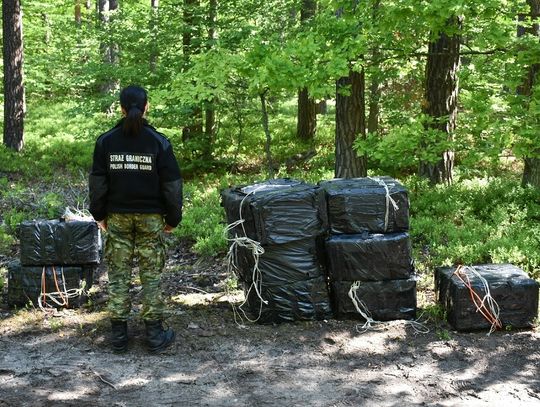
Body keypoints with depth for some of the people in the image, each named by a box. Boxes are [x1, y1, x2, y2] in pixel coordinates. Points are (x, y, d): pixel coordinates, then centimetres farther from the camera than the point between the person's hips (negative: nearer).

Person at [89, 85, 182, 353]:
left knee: (118, 275, 8)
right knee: (151, 275, 6)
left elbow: (97, 183, 2)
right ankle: (154, 334, 11)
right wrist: (172, 218, 6)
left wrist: (99, 215, 13)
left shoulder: (106, 142, -2)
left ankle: (118, 335, 12)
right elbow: (171, 185, -4)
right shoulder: (159, 142, -6)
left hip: (117, 217, 1)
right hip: (150, 218, -1)